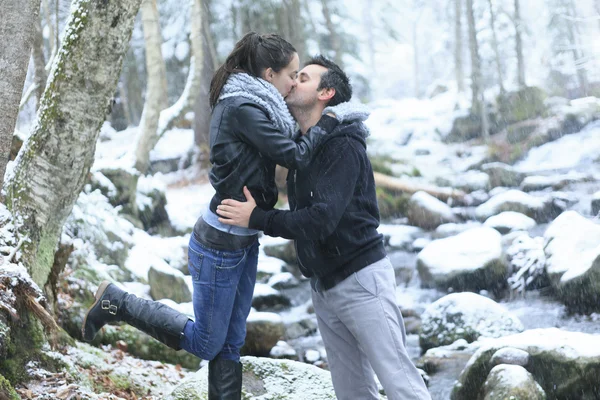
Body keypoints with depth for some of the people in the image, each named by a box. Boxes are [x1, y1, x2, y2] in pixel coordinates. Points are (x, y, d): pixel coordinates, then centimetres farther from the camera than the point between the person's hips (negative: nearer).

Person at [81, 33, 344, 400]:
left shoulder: (251, 107, 7)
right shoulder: (242, 109, -22)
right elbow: (296, 157, -24)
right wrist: (328, 123, -10)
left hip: (244, 242, 10)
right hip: (219, 245, -10)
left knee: (231, 343, 13)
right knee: (204, 342, 5)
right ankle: (116, 302, 15)